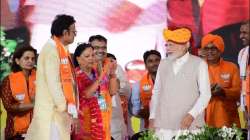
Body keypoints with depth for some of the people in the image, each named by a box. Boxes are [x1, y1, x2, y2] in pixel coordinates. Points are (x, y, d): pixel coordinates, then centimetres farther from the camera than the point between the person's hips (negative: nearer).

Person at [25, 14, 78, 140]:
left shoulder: (61, 50, 14)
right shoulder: (51, 50, -14)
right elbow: (53, 84, -19)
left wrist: (72, 109, 13)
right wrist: (67, 110, -17)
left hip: (60, 111, 9)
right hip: (52, 112, -9)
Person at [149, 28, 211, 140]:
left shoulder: (199, 64, 2)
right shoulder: (163, 64, 13)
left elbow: (205, 94, -2)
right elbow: (156, 92, 16)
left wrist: (191, 115, -13)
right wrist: (152, 117, 8)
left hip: (190, 124, -3)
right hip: (163, 124, 3)